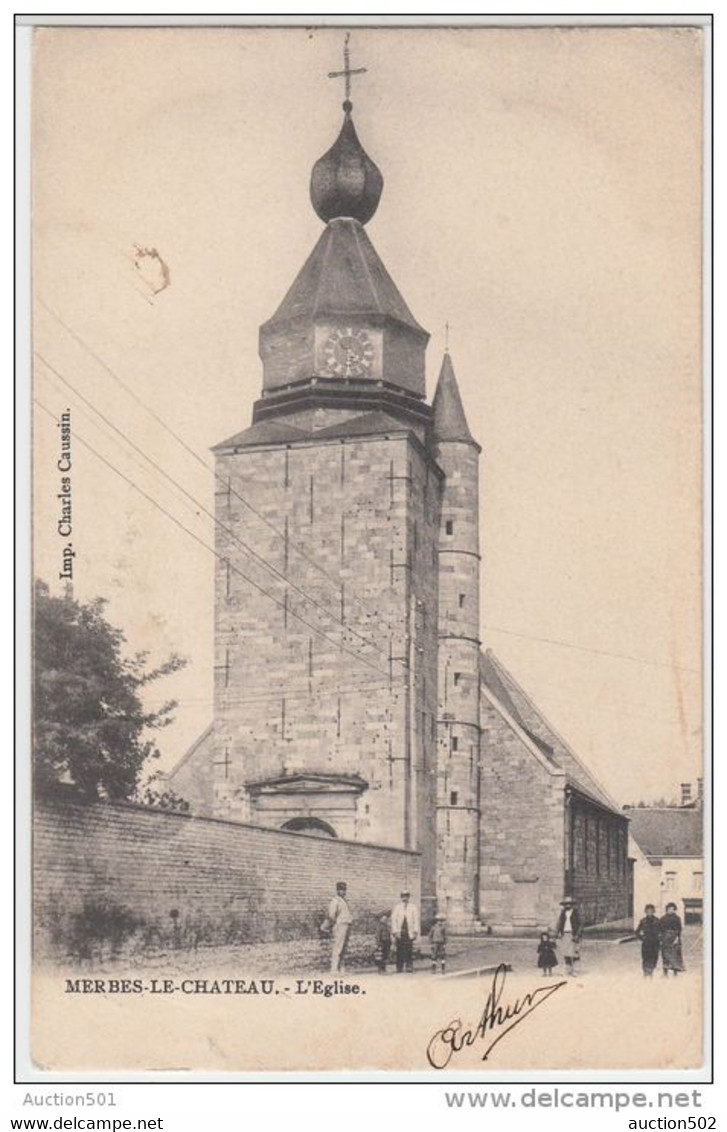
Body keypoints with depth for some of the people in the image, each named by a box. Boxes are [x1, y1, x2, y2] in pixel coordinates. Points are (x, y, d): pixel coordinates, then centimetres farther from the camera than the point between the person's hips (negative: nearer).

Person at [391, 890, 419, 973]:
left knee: (409, 950, -8)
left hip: (410, 933, 0)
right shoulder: (397, 907, 12)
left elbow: (416, 920, 7)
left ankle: (409, 966, -5)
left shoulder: (413, 907, 11)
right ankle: (399, 968, -1)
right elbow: (394, 920, 7)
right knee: (400, 950, -5)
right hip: (399, 933, 0)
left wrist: (415, 931, -4)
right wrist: (395, 932, -4)